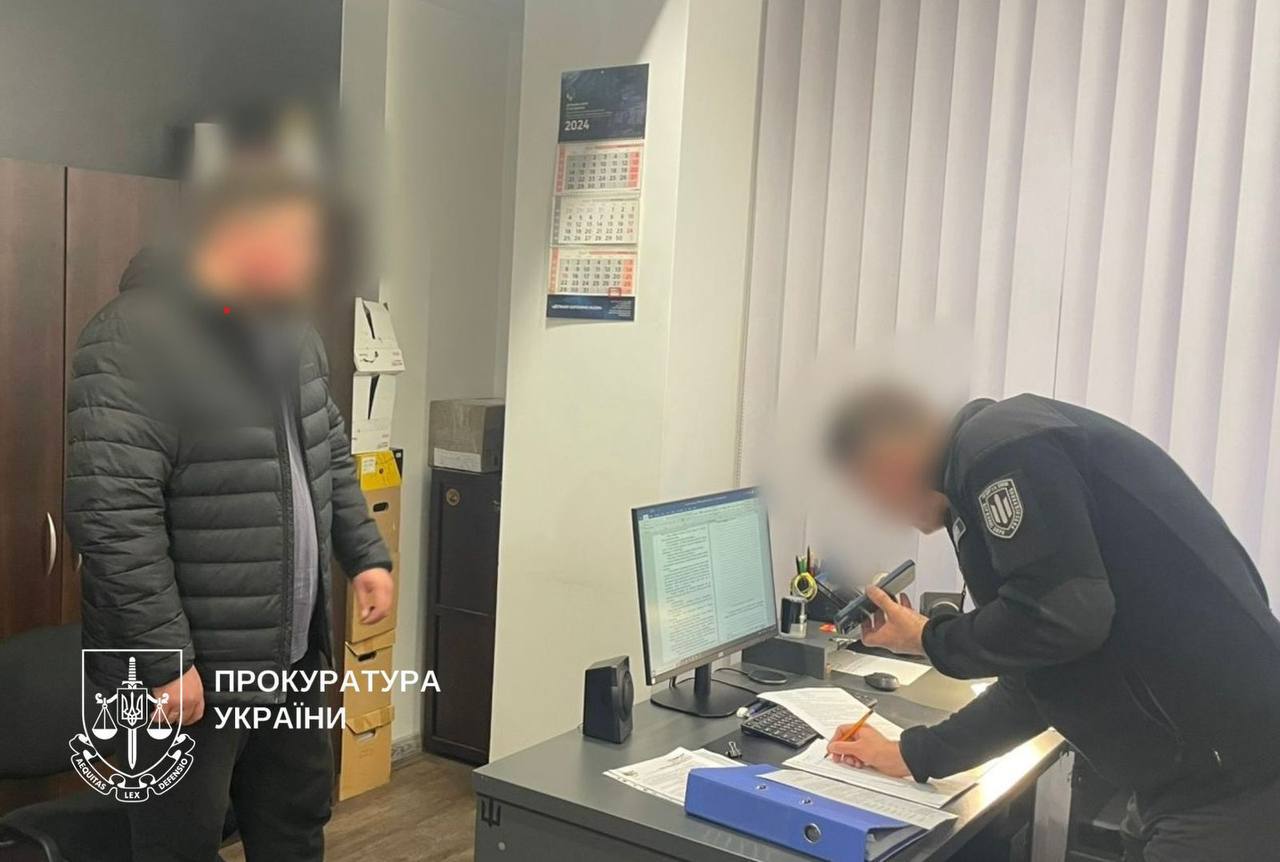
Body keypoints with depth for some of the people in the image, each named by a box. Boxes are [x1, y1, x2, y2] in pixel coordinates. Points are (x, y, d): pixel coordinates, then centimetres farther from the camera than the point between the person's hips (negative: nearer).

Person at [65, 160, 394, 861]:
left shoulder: (291, 334, 8)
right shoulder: (134, 341, -18)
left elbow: (331, 459, 20)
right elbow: (113, 517, -24)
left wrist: (365, 554, 11)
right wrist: (165, 658, -24)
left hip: (291, 651, 8)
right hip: (190, 667, -7)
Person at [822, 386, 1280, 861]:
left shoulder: (1000, 445, -13)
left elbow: (1059, 617, -22)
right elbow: (1035, 676, 19)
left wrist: (929, 640, -5)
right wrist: (915, 754, 22)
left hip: (1228, 770, -9)